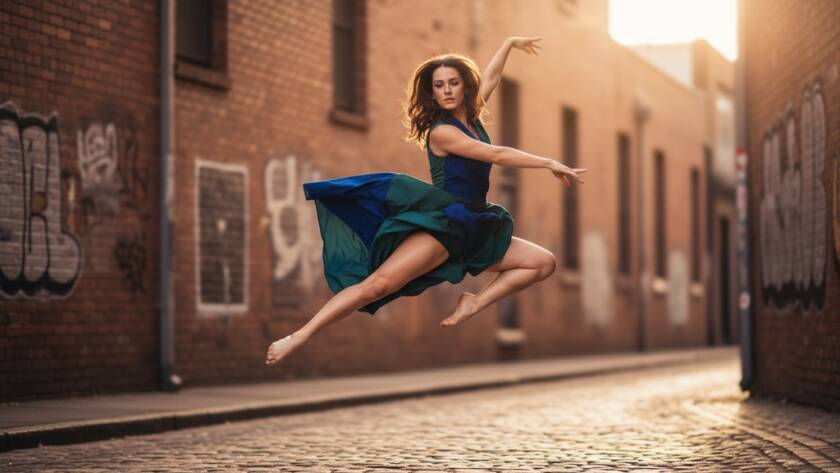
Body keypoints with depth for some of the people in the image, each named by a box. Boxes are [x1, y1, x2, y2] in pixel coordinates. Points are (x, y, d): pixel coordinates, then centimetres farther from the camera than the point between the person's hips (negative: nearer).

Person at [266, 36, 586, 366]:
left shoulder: (471, 118, 13)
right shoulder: (441, 132, -9)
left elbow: (491, 76, 28)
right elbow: (497, 155, -12)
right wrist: (550, 164, -9)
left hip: (474, 228, 8)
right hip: (442, 222, -8)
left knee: (544, 263, 0)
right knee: (379, 283, -25)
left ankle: (474, 303, -5)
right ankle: (298, 337, -27)